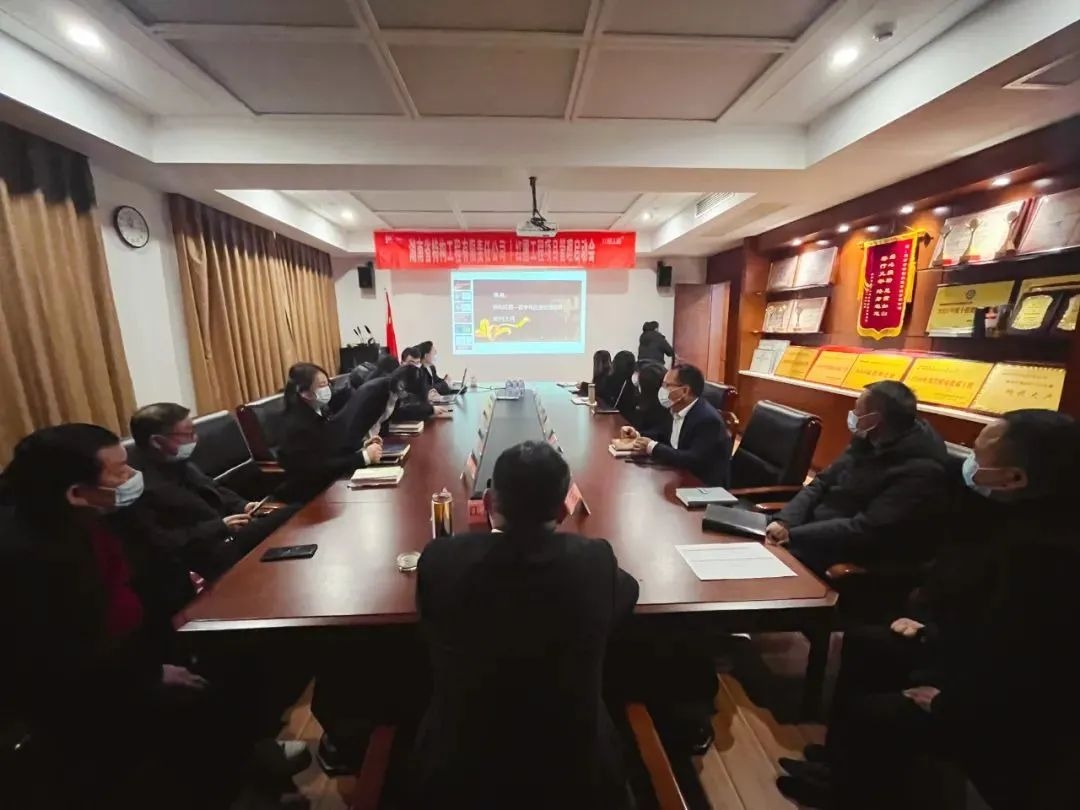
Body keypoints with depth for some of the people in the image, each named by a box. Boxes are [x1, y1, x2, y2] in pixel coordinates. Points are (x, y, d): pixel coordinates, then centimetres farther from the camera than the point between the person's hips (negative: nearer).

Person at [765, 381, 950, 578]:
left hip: (853, 557, -7)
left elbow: (867, 531, -26)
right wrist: (784, 521, -12)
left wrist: (792, 534, -25)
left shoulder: (920, 470, -21)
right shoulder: (869, 441, 3)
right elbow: (822, 483, 4)